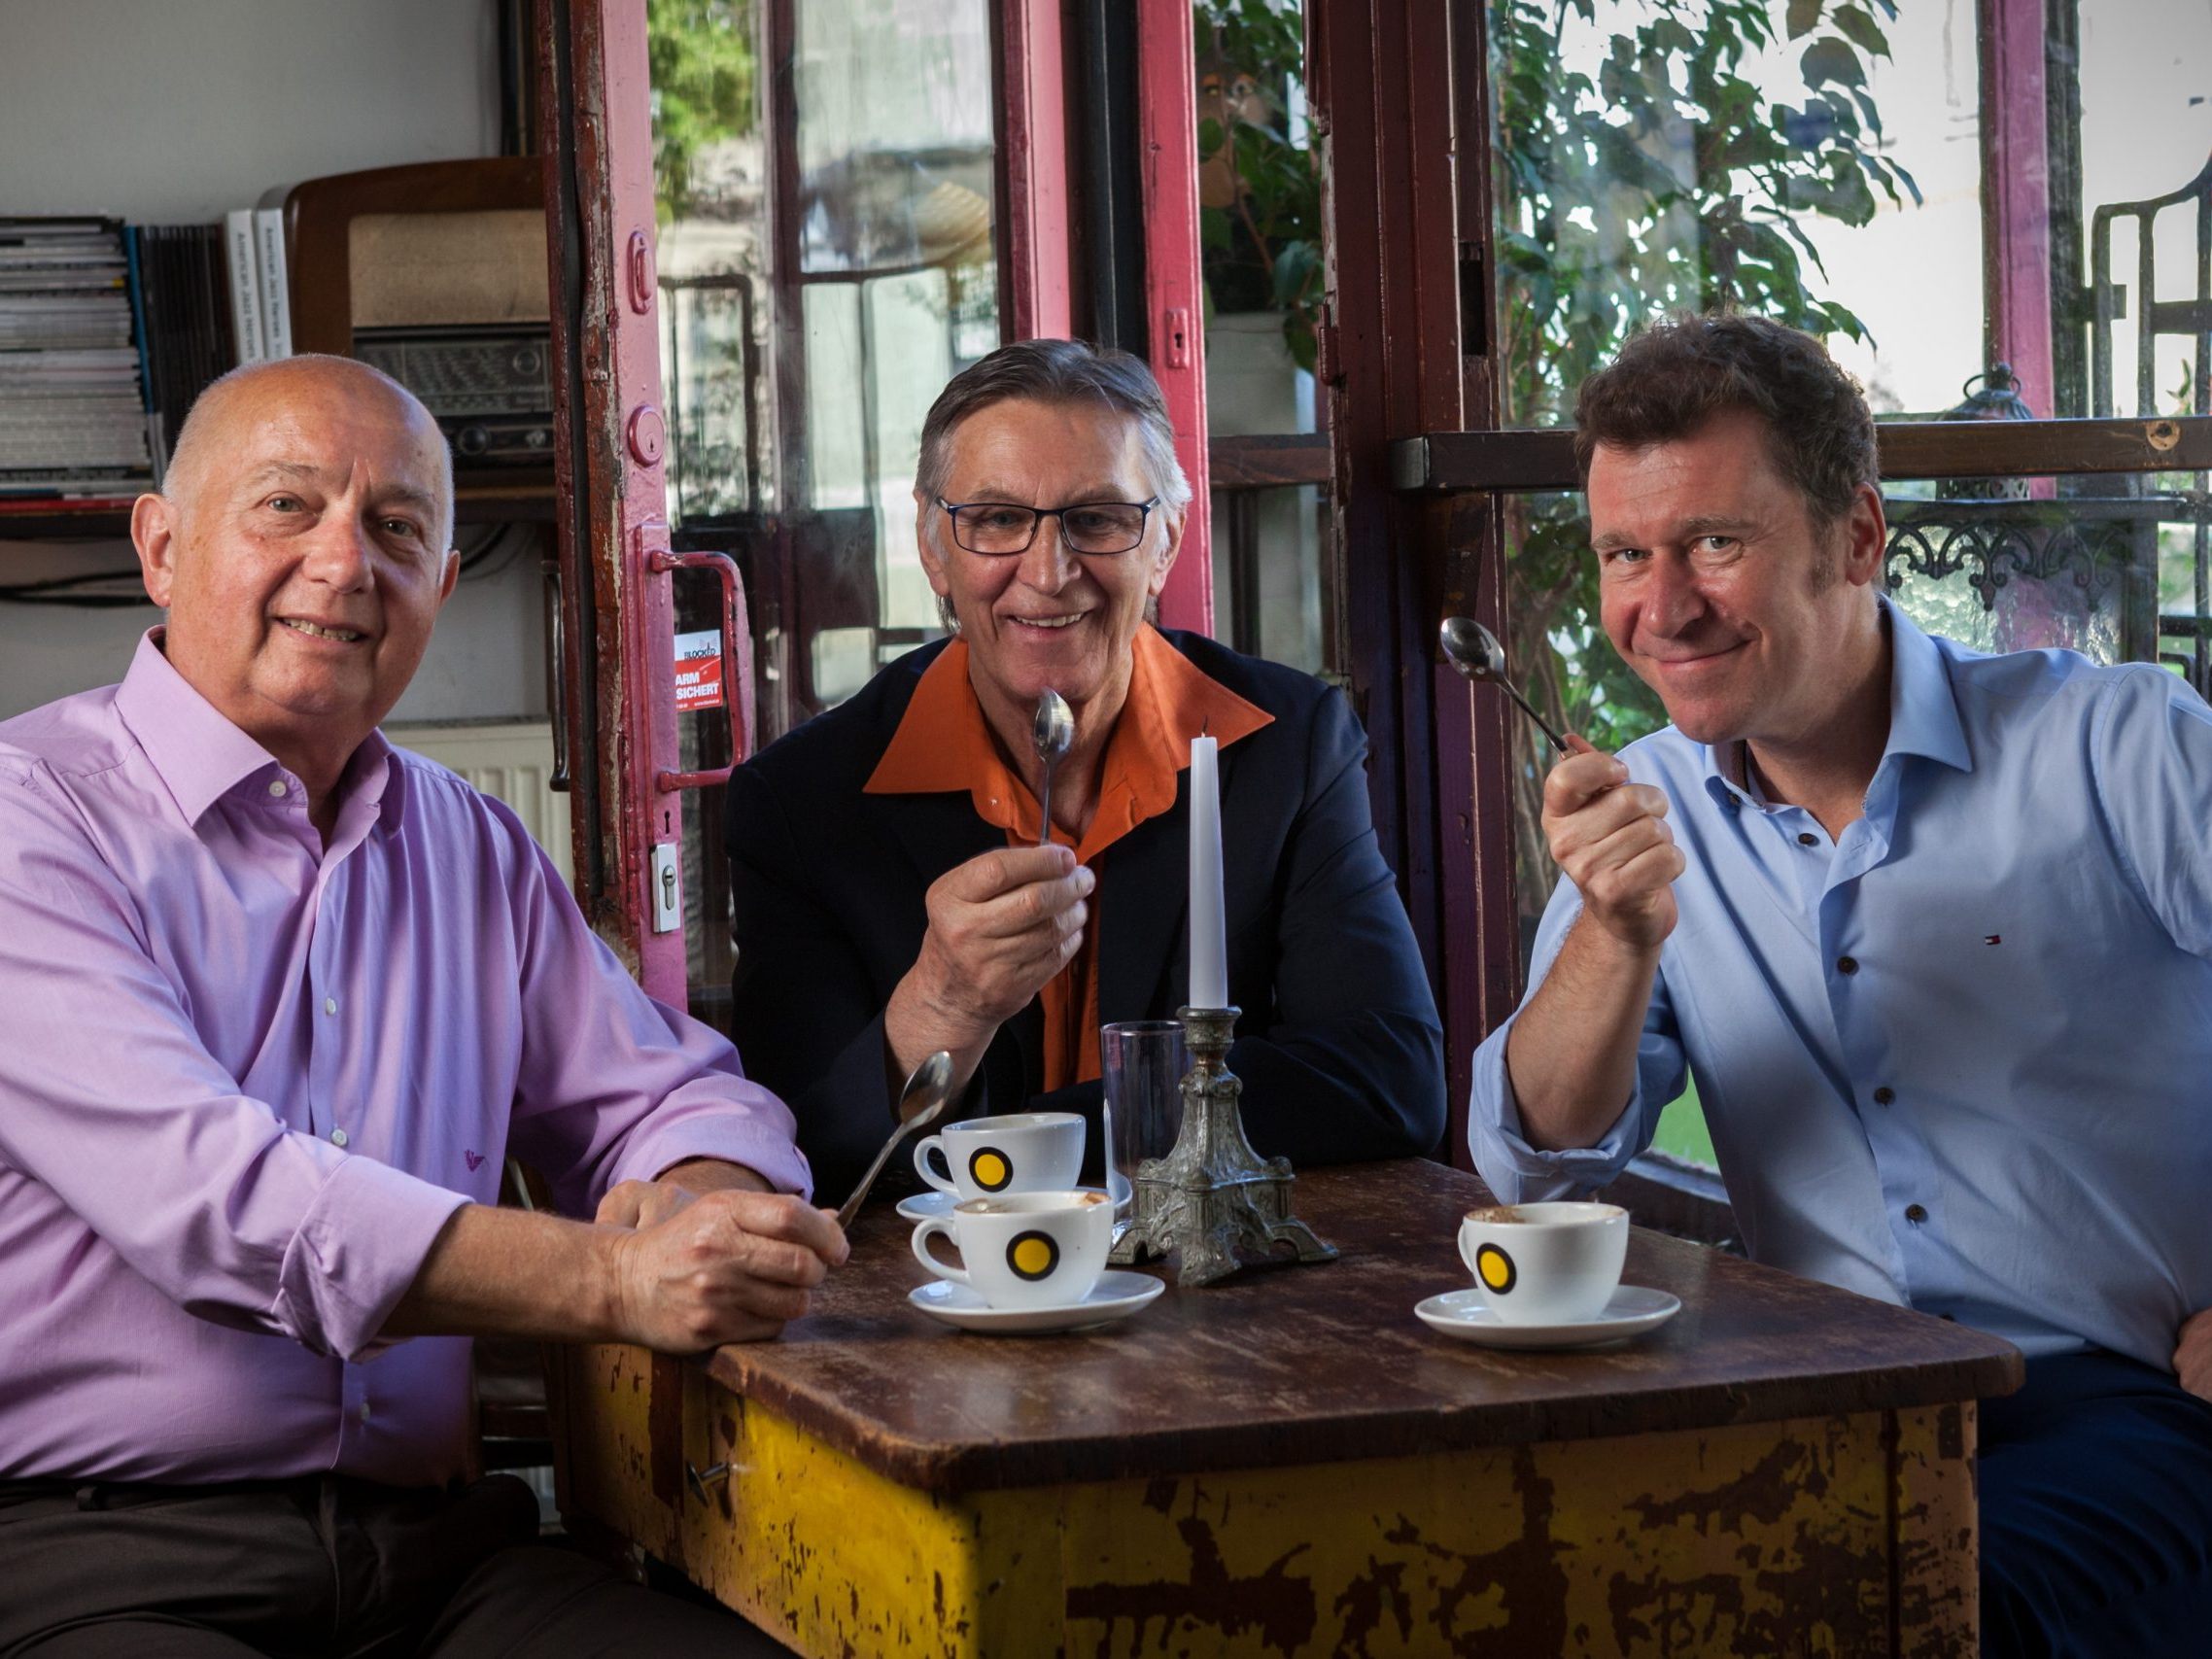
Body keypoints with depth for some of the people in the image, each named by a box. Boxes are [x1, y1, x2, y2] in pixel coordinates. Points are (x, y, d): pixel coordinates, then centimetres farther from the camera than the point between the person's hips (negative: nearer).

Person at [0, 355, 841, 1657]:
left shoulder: (476, 853, 18)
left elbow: (677, 1094, 22)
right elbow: (205, 1189, -18)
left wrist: (695, 1207, -6)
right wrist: (616, 1283, -27)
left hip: (431, 1549, 6)